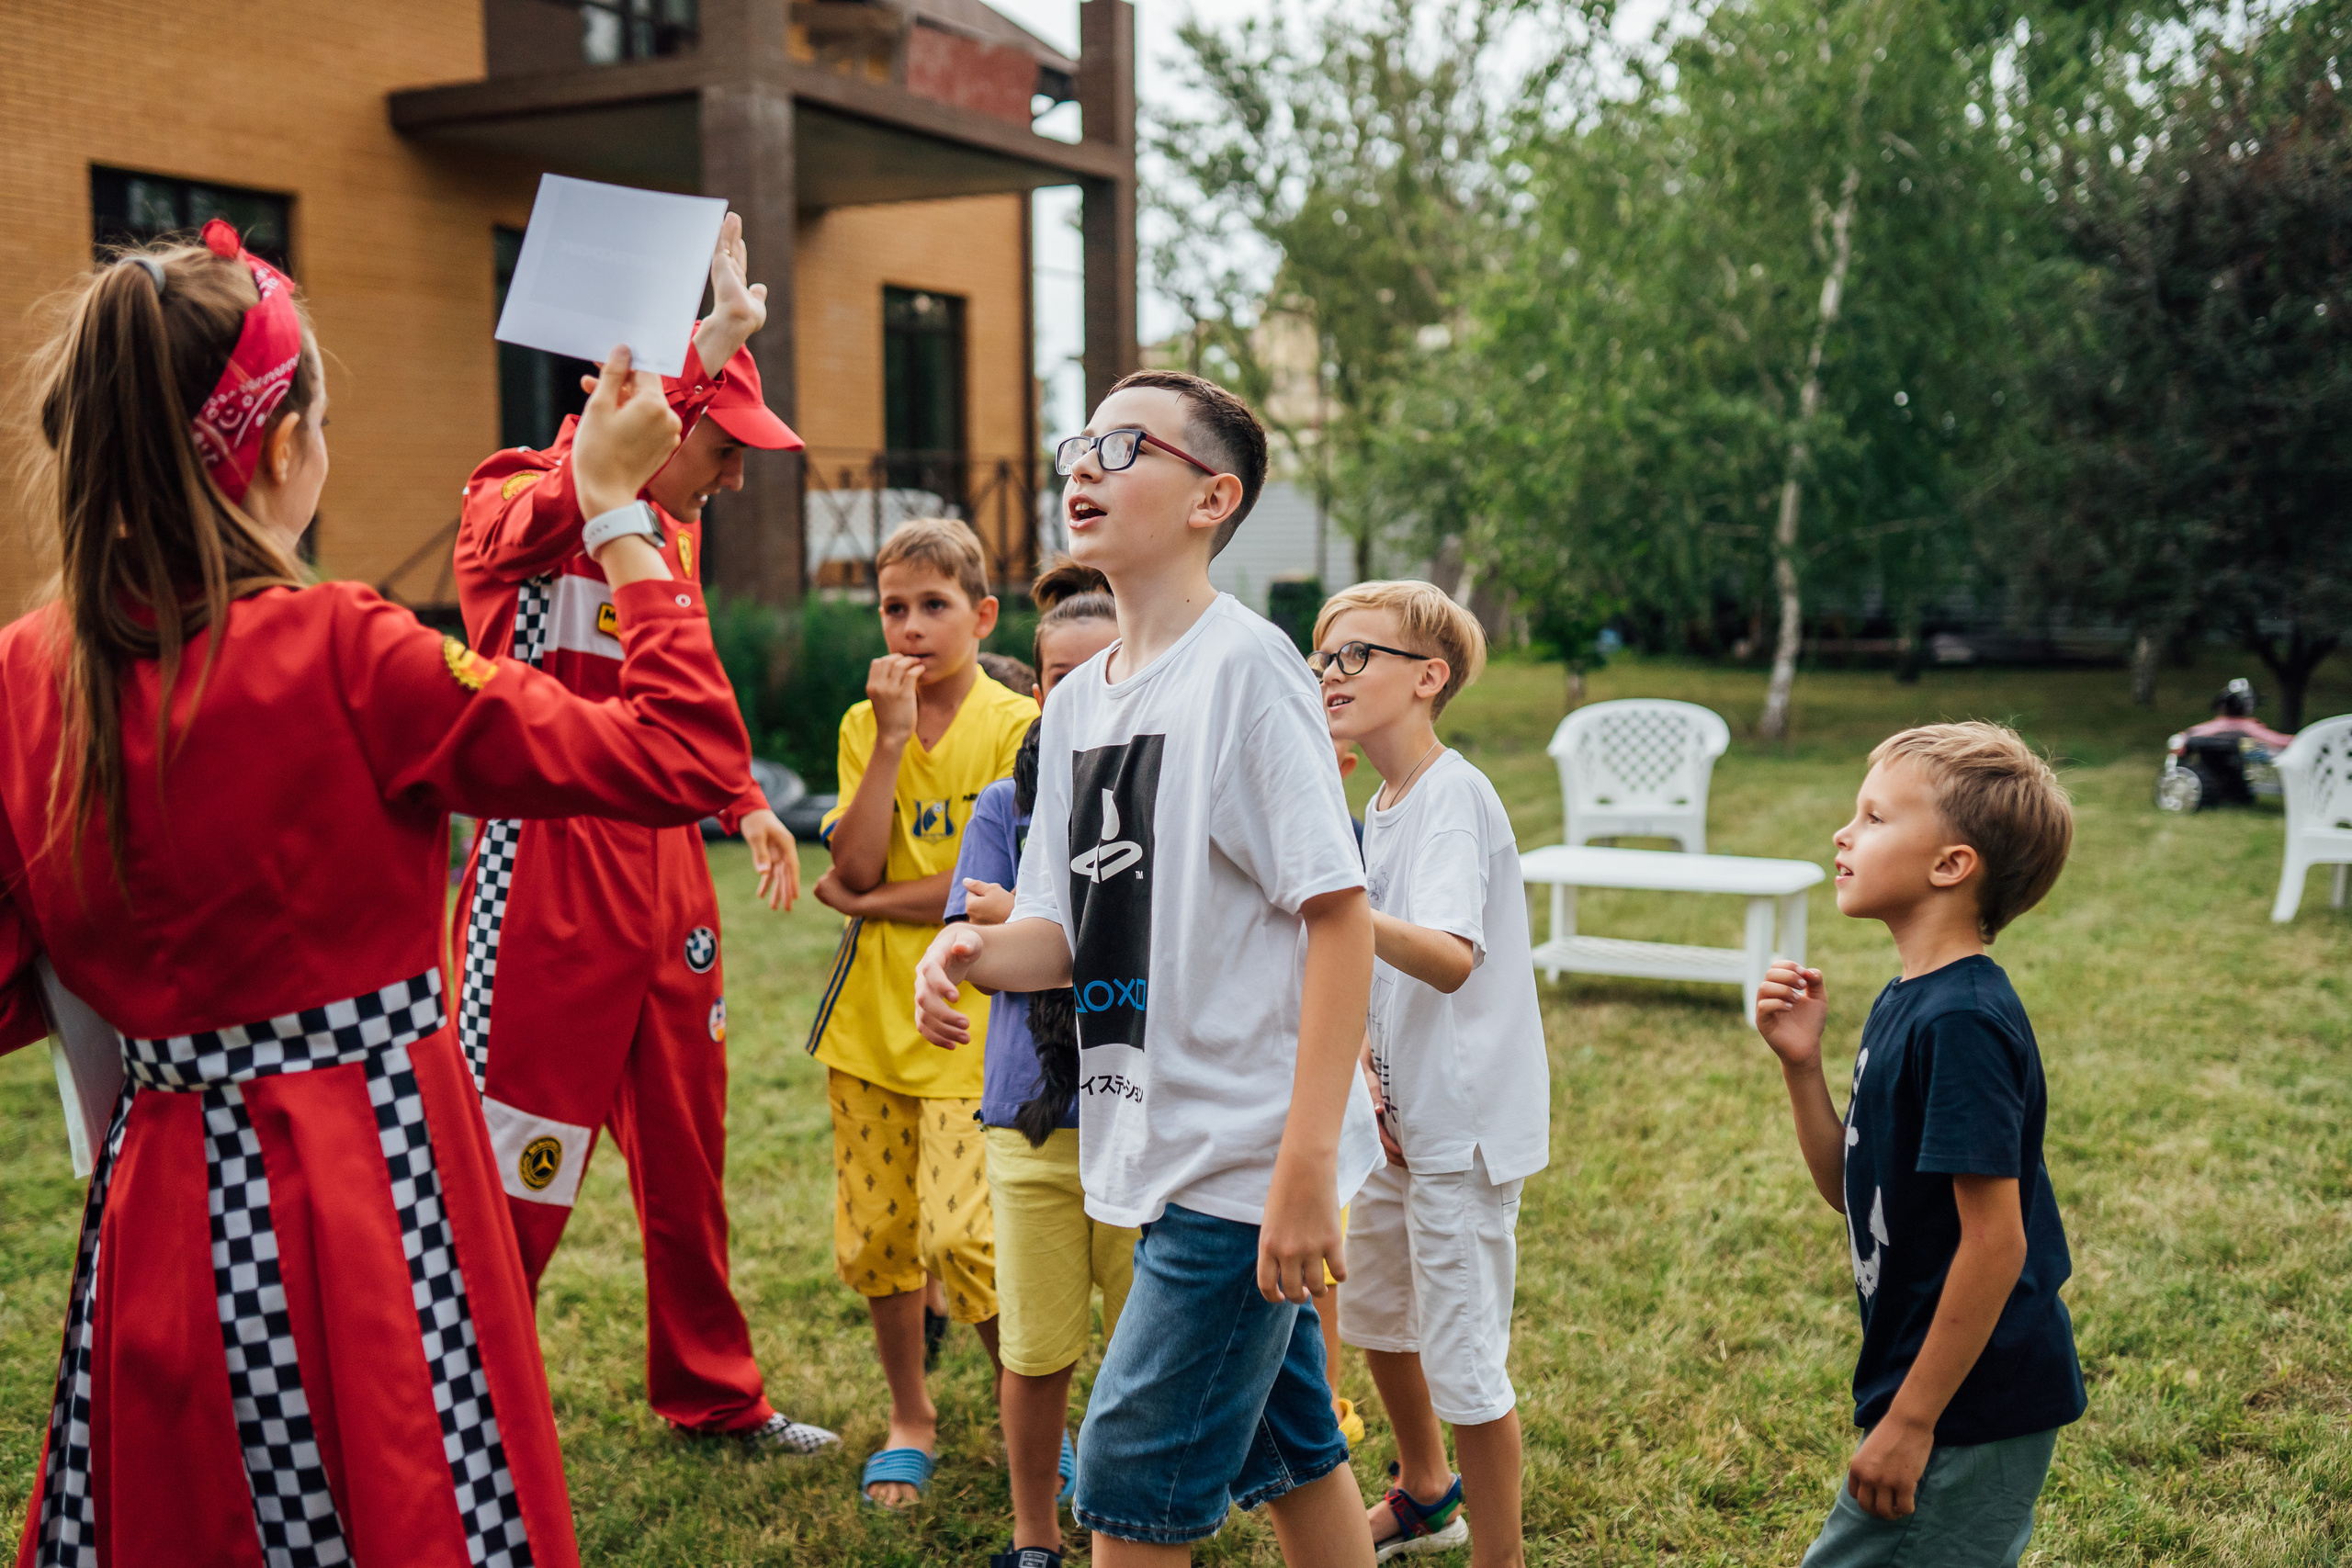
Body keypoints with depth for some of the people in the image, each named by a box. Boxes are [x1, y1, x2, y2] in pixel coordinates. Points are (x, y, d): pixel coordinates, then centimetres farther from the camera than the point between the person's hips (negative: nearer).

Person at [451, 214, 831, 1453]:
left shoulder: (675, 532, 15)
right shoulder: (511, 507, -9)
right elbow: (574, 496, -34)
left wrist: (744, 802, 18)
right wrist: (718, 340, -34)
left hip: (665, 874, 8)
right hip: (550, 873, -8)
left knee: (686, 1153, 18)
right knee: (510, 1178, -2)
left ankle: (712, 1395, 33)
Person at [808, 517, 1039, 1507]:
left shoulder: (1017, 726, -6)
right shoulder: (864, 726, 7)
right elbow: (855, 863, -7)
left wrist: (866, 902, -7)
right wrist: (894, 737, -13)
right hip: (873, 1011, 5)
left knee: (959, 1233, -12)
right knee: (873, 1231, 10)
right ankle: (910, 1419, 31)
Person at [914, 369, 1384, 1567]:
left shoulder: (1244, 664, -14)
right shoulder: (1077, 700, 10)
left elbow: (1342, 917, -17)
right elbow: (1074, 933, 11)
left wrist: (1305, 1166, -22)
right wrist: (974, 951, -13)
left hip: (1250, 1150, -7)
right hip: (1163, 1147, 8)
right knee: (1286, 1451, 20)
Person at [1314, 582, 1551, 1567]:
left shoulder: (1454, 798, -19)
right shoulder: (1382, 807, 9)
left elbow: (1450, 960, -34)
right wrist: (1364, 1062, 1)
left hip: (1465, 1119, -10)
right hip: (1401, 1114, 10)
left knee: (1463, 1356, -2)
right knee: (1373, 1315, 23)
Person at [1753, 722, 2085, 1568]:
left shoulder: (1963, 1022, -23)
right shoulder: (1905, 1003, 7)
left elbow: (1995, 1241, -24)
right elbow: (1850, 1189, 12)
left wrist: (1910, 1422, -20)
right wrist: (1799, 1062, -2)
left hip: (1969, 1406, -9)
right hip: (1948, 1395, 9)